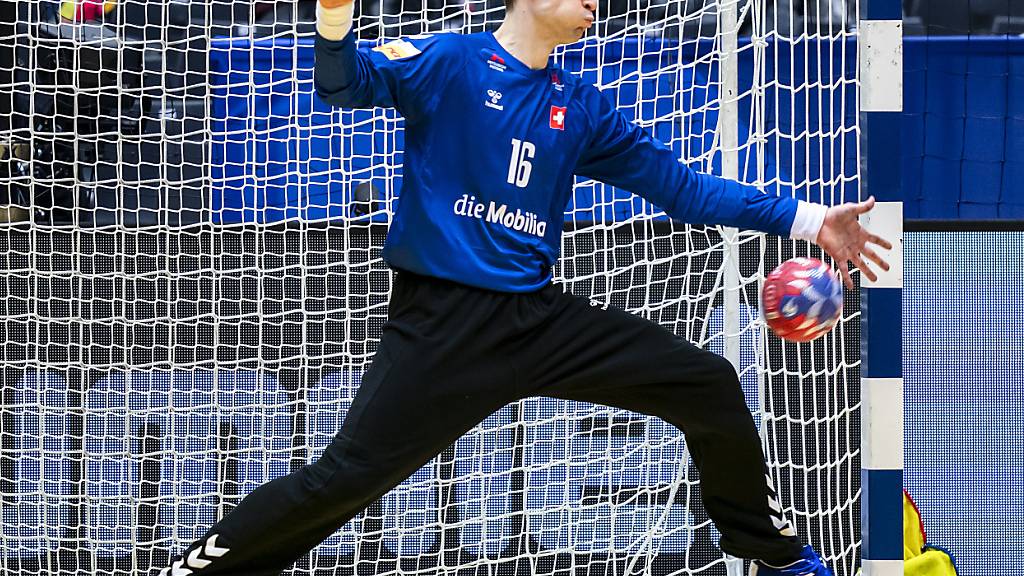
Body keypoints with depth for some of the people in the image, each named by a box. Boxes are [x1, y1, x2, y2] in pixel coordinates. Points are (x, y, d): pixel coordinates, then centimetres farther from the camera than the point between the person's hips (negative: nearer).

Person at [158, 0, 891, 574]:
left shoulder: (580, 108, 13)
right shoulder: (447, 63, -2)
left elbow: (680, 185, 16)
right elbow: (345, 83, -16)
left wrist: (806, 220, 11)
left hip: (541, 318, 5)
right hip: (443, 323, -5)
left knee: (712, 387, 2)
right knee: (347, 476, -19)